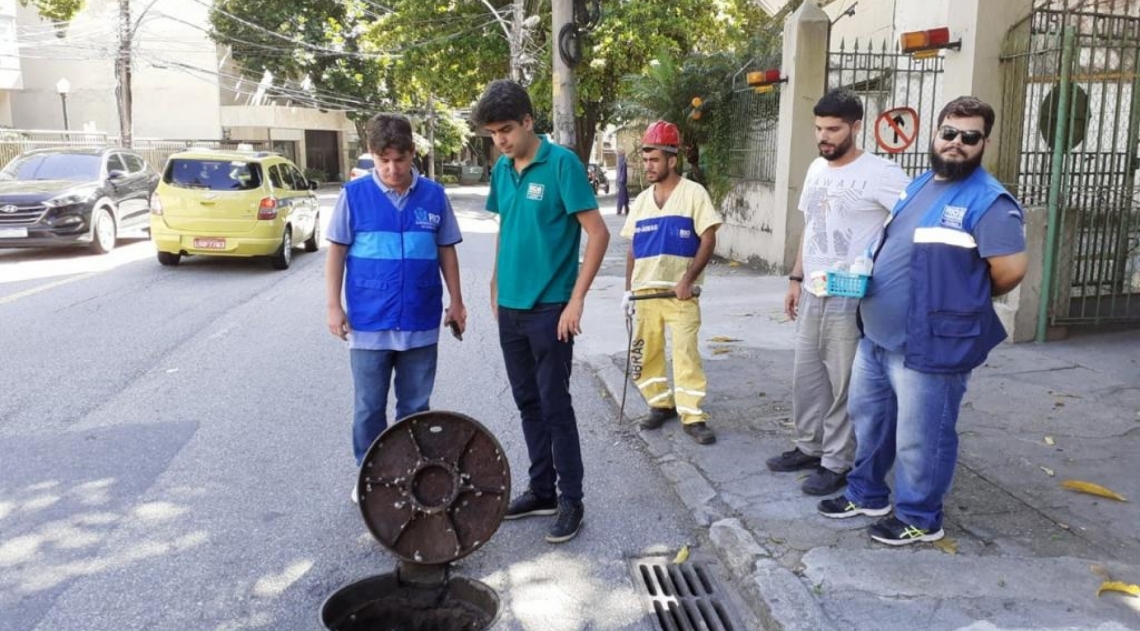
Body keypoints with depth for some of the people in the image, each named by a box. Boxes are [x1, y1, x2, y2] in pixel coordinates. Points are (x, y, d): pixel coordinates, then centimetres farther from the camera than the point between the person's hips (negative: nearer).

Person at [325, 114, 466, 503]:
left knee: (415, 406, 12)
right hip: (369, 323, -1)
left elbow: (446, 251, 8)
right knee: (368, 407, 10)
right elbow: (336, 252, 1)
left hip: (420, 323, 1)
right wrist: (334, 306, -3)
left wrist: (456, 302, 7)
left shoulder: (433, 196, 1)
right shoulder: (354, 194, -3)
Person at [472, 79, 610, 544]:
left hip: (549, 309, -6)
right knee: (528, 403, 14)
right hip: (510, 308, 7)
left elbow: (598, 234, -14)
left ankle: (571, 500, 13)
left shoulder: (562, 164, -12)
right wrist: (496, 285, 15)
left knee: (555, 405, 0)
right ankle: (541, 490, 27)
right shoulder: (501, 170, 8)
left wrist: (576, 300, -17)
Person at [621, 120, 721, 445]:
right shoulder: (642, 199, 10)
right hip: (646, 292, 5)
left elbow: (708, 240, -10)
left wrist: (688, 280, -17)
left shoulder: (694, 193, -5)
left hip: (680, 293, -5)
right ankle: (661, 404, 26)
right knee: (645, 353, 9)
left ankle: (693, 416, 2)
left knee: (686, 353, -6)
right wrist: (628, 289, 7)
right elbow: (633, 248, 13)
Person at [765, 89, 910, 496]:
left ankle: (837, 464, 13)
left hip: (852, 300, -7)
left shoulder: (880, 173, -13)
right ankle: (809, 448, 30)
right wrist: (796, 279, 17)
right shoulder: (816, 169, 12)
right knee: (805, 377, 15)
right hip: (812, 295, 8)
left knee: (844, 384, 1)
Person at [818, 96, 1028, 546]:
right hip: (876, 336, 9)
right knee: (867, 416, 20)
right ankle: (866, 494, 38)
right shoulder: (918, 186, 12)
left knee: (920, 437, 4)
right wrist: (875, 294, 13)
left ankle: (919, 518, 23)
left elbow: (1011, 269, -18)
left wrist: (964, 300, -2)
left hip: (928, 346, -9)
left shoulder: (988, 201, -14)